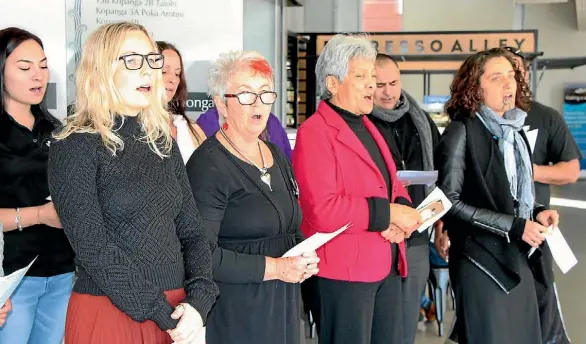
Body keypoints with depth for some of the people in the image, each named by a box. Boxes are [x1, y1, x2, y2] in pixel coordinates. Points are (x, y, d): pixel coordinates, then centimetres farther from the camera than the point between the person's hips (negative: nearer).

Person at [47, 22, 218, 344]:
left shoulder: (162, 142, 9)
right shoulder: (75, 147, -9)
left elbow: (191, 229, 6)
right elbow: (94, 250, -16)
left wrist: (198, 300, -9)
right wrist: (164, 316, -16)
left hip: (175, 308, 6)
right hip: (108, 312, -5)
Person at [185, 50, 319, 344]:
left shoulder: (276, 155, 11)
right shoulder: (208, 165, -15)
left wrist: (304, 258, 2)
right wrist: (275, 267, -20)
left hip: (284, 305, 8)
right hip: (234, 313, -7)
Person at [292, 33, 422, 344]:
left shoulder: (367, 126, 15)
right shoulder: (315, 132, -15)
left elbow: (392, 185, 17)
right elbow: (323, 210, -24)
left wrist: (401, 212, -6)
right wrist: (387, 213, -18)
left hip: (387, 266, 9)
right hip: (344, 270, -9)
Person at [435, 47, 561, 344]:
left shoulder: (514, 131, 11)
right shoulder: (461, 132, -11)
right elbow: (450, 201, -16)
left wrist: (536, 212, -2)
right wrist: (514, 227, -17)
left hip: (519, 258, 7)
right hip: (483, 260, -7)